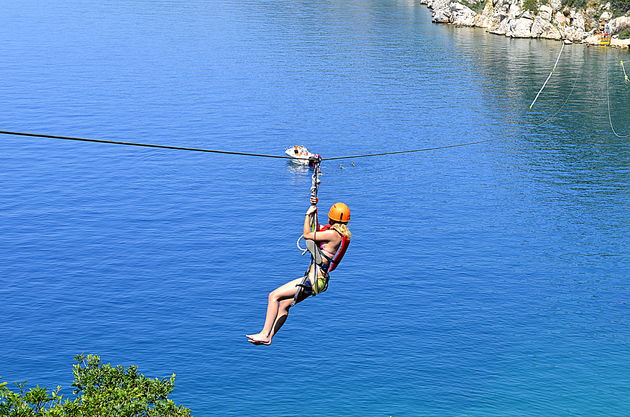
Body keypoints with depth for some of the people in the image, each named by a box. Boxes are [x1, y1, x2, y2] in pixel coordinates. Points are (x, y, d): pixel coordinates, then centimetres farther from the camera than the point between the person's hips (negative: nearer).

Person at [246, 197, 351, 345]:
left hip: (313, 280, -10)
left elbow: (306, 235, -11)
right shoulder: (340, 232, 9)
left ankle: (264, 334, -5)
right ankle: (268, 337, 22)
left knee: (273, 296, -8)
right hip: (316, 279, 10)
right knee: (284, 304, 18)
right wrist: (314, 207, 16)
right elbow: (315, 227, 25)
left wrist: (309, 213, -1)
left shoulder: (333, 234, -21)